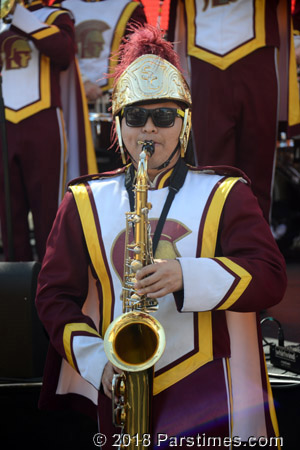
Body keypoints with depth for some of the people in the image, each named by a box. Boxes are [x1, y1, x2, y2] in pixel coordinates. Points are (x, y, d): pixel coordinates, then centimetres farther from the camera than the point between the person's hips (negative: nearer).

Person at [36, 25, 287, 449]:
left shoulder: (226, 194, 3)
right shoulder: (84, 201, 7)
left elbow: (271, 277, -7)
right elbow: (53, 292, 6)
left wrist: (188, 276, -23)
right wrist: (98, 361, -9)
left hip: (208, 395, -1)